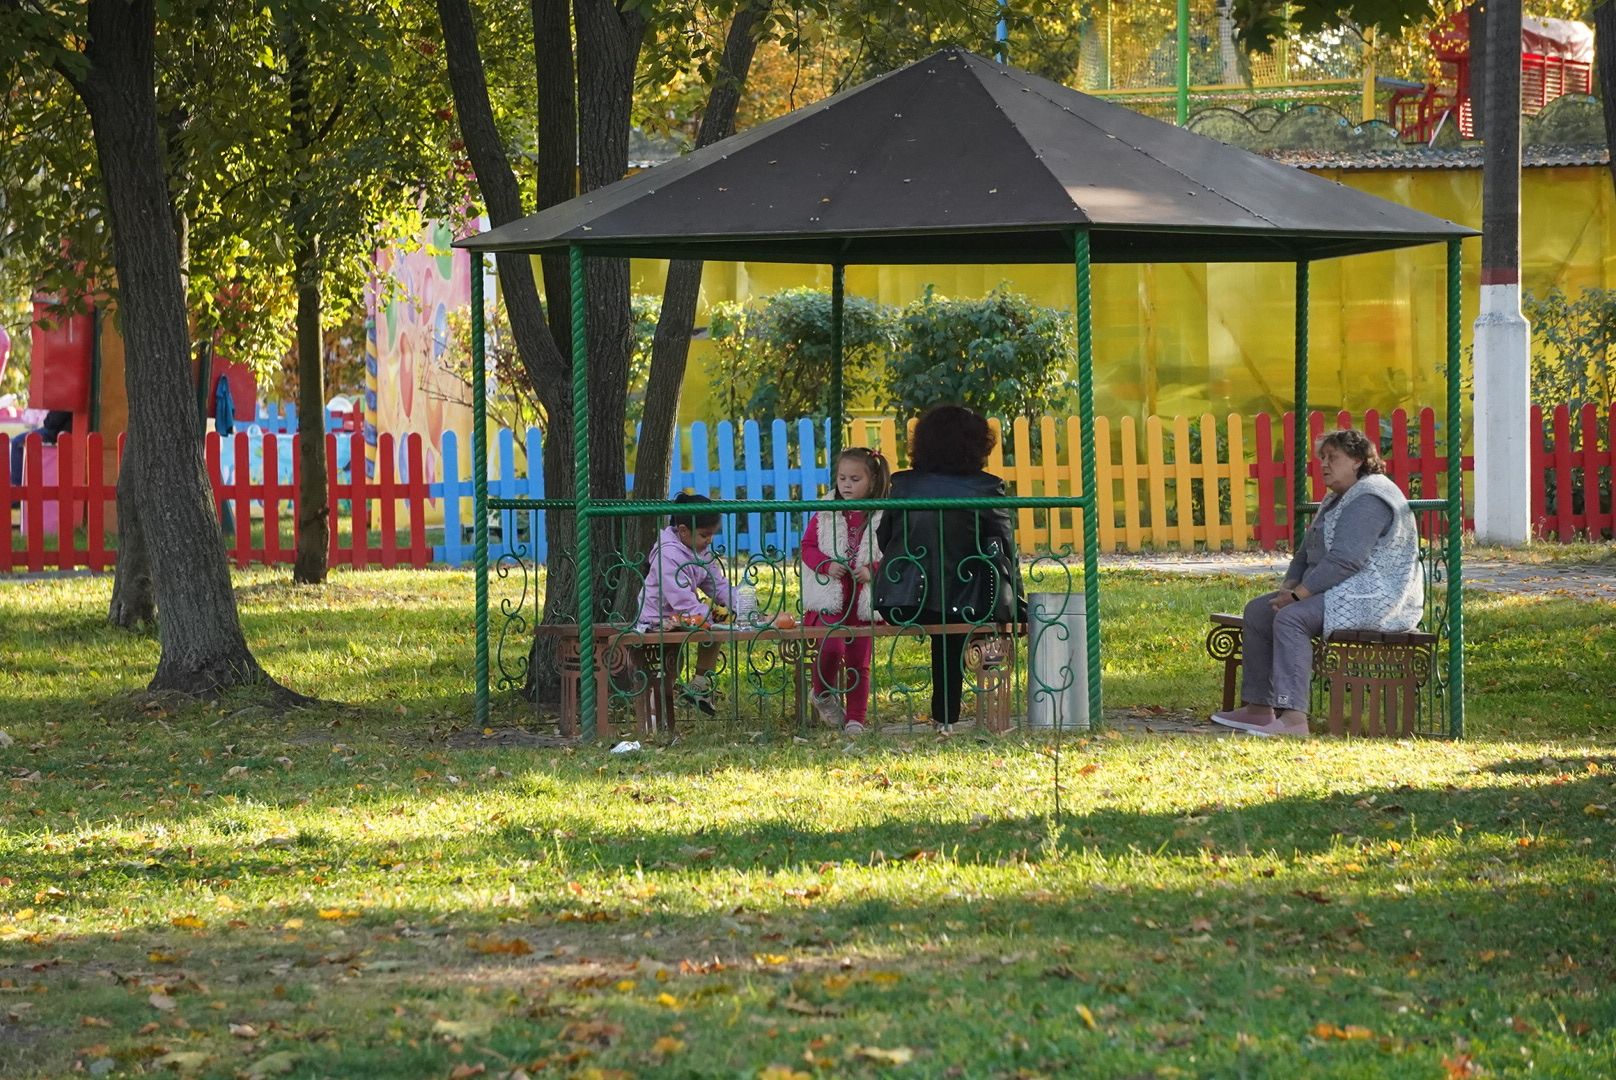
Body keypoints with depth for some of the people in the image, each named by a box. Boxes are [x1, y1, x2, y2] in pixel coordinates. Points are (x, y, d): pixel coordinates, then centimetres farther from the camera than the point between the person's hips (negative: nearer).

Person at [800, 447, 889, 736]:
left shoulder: (882, 518, 1)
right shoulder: (824, 515, 4)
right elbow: (808, 546, 6)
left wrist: (872, 570, -15)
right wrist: (826, 565, -12)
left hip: (864, 600, 1)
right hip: (829, 599, -1)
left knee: (859, 662, 2)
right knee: (832, 646, -22)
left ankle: (856, 718, 11)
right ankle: (823, 694, 4)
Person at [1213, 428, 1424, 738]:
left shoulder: (1369, 500, -15)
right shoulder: (1336, 500, 20)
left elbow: (1345, 560, -25)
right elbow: (1307, 552, 23)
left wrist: (1298, 593, -23)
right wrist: (1290, 585, 4)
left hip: (1375, 597, -11)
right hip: (1339, 593, 11)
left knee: (1291, 618, -30)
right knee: (1258, 610, 3)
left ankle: (1293, 718, -39)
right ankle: (1258, 708, 1)